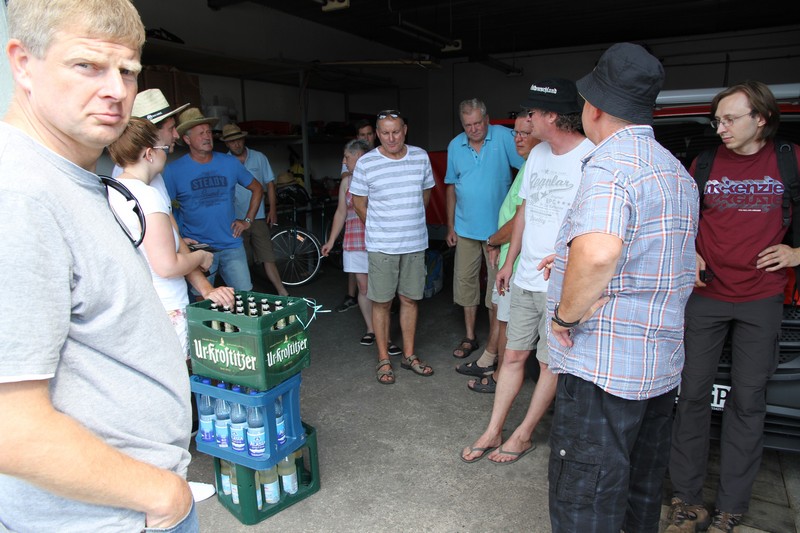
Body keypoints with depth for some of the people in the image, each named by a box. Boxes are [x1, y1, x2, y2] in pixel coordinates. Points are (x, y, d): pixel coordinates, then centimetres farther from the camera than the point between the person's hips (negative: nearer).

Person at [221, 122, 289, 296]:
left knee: (268, 257, 1)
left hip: (258, 217, 0)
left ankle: (283, 293, 4)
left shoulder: (259, 158, 5)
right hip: (235, 219, 0)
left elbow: (269, 184, 8)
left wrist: (272, 209, 2)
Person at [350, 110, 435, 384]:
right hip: (381, 246, -3)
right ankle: (383, 359, 19)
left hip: (415, 244, 3)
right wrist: (378, 229, 10)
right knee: (382, 303, 4)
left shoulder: (420, 157, 3)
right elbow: (358, 202, 2)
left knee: (409, 300, 12)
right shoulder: (366, 163, -7)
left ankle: (409, 355, 27)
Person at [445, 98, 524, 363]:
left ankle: (493, 344, 17)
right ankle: (470, 336, 26)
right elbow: (452, 188, 11)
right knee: (465, 281, 10)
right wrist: (450, 226, 10)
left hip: (498, 227, -4)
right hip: (466, 227, 4)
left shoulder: (503, 137, -8)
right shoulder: (455, 146, 5)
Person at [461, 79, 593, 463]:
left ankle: (524, 435, 28)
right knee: (513, 355, 14)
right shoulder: (537, 154, 10)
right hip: (525, 278, 7)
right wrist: (510, 261, 19)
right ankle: (493, 432, 27)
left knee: (550, 363, 10)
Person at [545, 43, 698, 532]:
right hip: (662, 363, 10)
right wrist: (571, 261, 23)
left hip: (603, 366, -10)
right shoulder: (677, 171, 15)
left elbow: (597, 253, -37)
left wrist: (567, 312, -20)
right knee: (642, 490, 24)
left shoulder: (611, 164, -17)